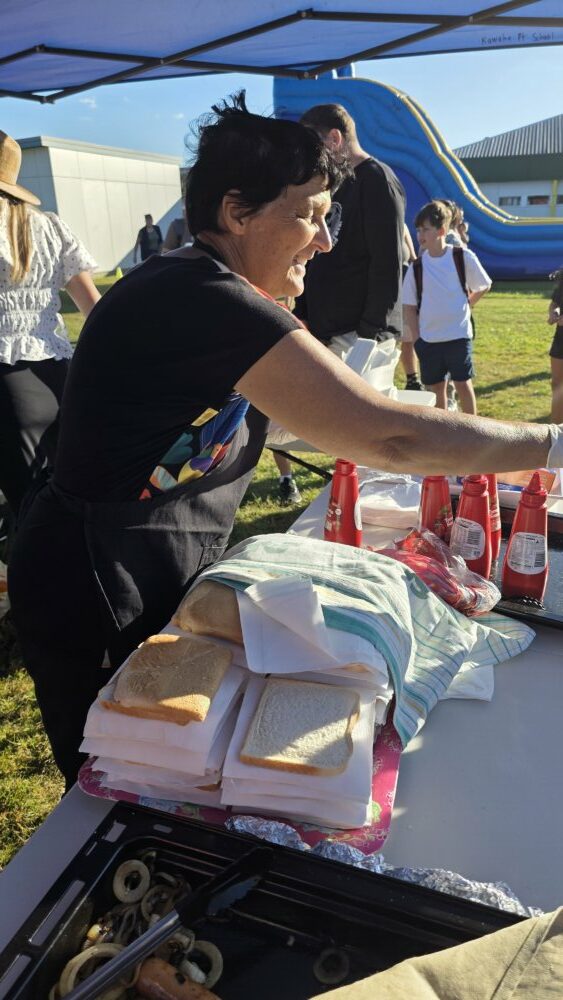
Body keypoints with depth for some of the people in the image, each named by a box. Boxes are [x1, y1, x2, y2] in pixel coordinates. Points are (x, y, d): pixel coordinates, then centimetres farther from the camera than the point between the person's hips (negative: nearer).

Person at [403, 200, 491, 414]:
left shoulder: (463, 257, -6)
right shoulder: (416, 266, -1)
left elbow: (483, 286, 9)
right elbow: (409, 307, 4)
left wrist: (465, 305, 2)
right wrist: (416, 339, -1)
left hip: (458, 335, -2)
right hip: (428, 338, 2)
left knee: (462, 384, 2)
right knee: (435, 388, 9)